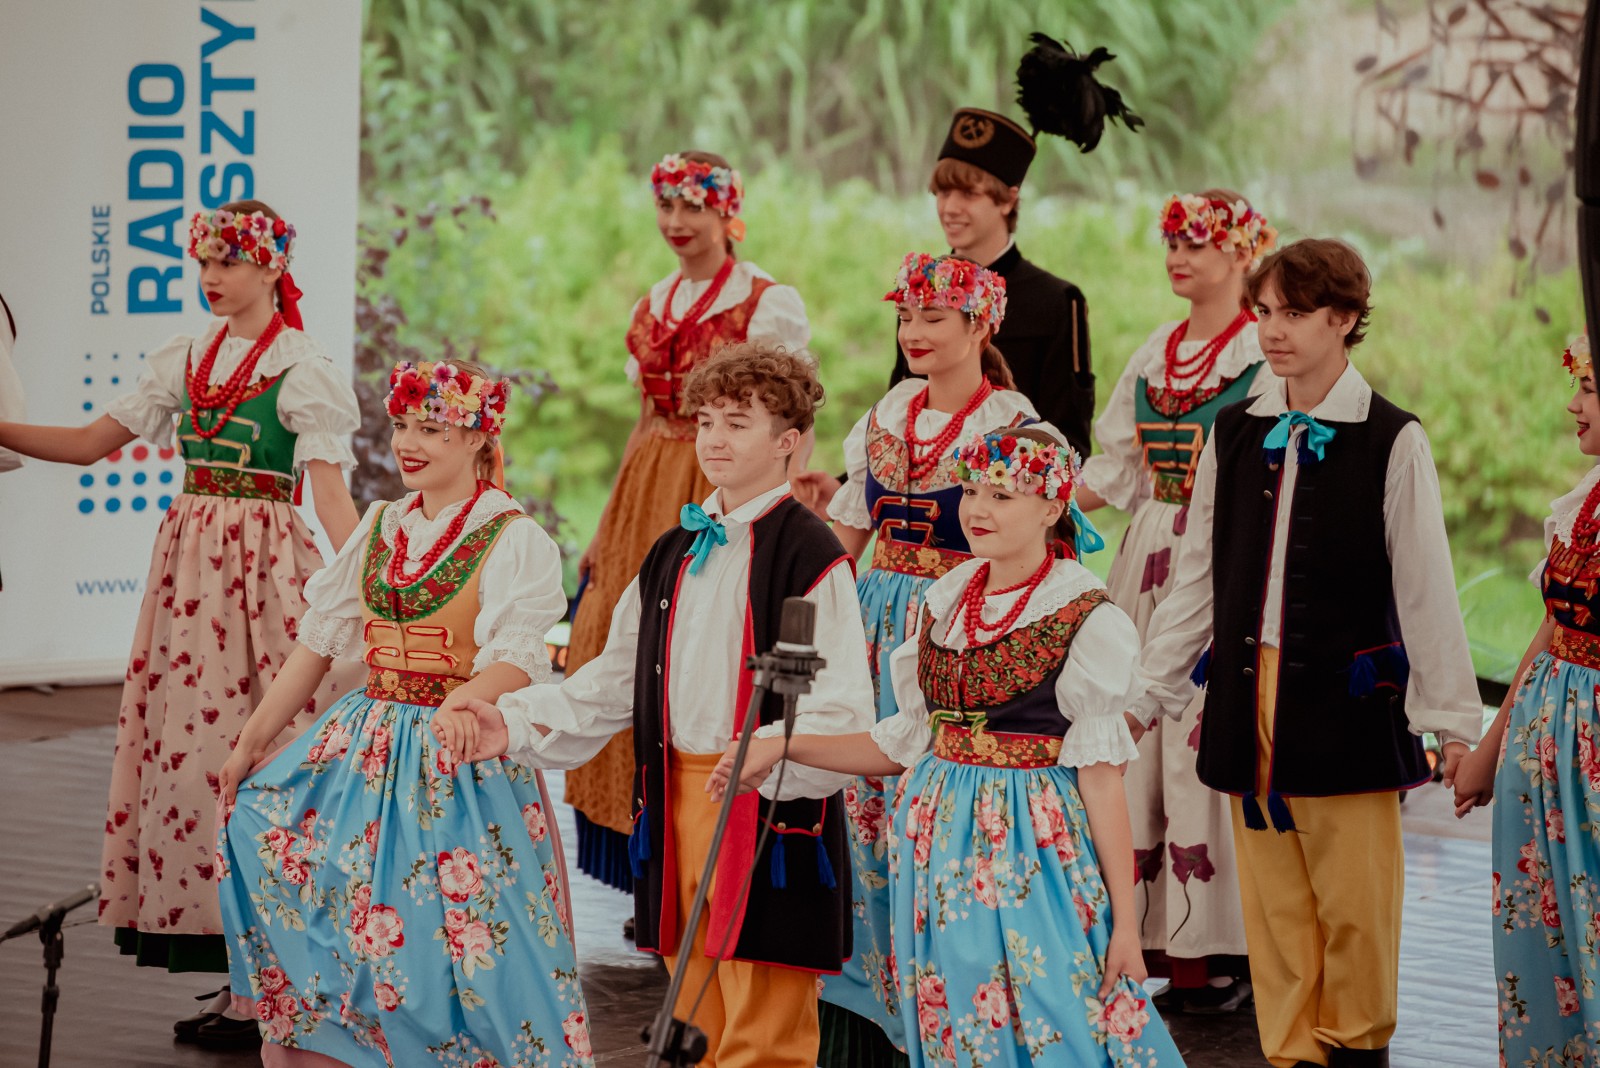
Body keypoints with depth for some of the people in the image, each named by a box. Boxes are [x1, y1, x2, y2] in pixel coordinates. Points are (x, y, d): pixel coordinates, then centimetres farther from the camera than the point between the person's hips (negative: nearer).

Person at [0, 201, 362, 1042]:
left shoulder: (303, 371, -4)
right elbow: (90, 444, 14)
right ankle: (241, 977, 8)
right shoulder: (186, 361, 13)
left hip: (264, 562, -6)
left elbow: (330, 496, -11)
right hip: (190, 555, 6)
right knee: (186, 742, 3)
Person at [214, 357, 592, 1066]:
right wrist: (253, 740, 12)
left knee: (462, 932, -14)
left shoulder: (513, 540, -7)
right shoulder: (381, 528, 12)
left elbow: (516, 658, -21)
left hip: (461, 755, -6)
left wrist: (462, 703, -42)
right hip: (367, 747, 6)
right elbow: (319, 641, 15)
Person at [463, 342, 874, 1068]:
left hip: (770, 812, -7)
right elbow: (614, 683, 20)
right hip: (677, 792, 7)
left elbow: (839, 712, -15)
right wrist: (515, 724, 9)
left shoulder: (809, 557, -9)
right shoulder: (673, 557, 15)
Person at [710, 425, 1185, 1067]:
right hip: (941, 839, 6)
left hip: (1031, 845, -6)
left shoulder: (1087, 622, -8)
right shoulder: (944, 603, 10)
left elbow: (1100, 776, -9)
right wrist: (782, 747, 8)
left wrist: (1125, 919, -10)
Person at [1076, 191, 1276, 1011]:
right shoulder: (1156, 354, 16)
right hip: (1150, 565, 7)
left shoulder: (1266, 359, -5)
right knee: (1143, 744, 3)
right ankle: (1155, 929, 8)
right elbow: (1117, 468, 18)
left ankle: (1221, 948, -4)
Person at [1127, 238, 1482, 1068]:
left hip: (1347, 702, -3)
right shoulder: (1233, 433, 7)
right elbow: (1198, 578, 14)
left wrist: (1453, 719, -3)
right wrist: (1147, 692, 13)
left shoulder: (1392, 442, -4)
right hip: (1249, 696, 4)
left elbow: (1426, 590, -3)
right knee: (1271, 899, 5)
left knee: (1354, 898, 1)